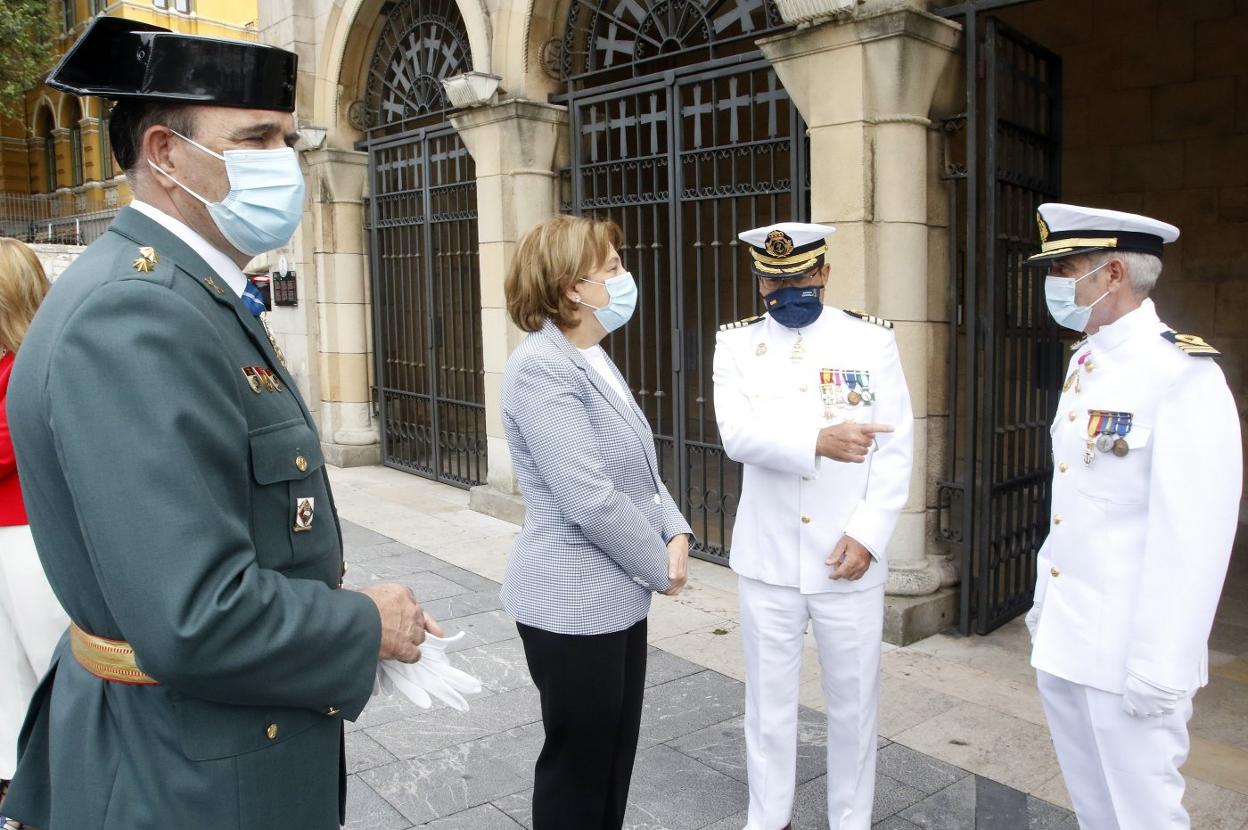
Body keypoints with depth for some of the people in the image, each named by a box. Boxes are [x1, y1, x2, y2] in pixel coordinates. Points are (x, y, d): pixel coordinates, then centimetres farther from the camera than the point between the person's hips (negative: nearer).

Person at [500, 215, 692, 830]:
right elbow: (590, 502, -25)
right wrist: (662, 566, -12)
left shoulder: (595, 360, 10)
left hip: (617, 596, 9)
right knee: (579, 764, 9)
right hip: (573, 604, -9)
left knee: (616, 753, 20)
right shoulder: (542, 369, -20)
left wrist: (676, 534, -4)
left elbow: (640, 471, 13)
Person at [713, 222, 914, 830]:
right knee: (768, 700, 14)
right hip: (766, 561, 1)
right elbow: (738, 435, -16)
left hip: (847, 559, 0)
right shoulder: (736, 344, 0)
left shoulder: (872, 339, -1)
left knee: (853, 702, 14)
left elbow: (896, 450, -3)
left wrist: (867, 534, -12)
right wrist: (818, 441, -31)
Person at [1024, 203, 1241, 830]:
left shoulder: (1182, 372, -17)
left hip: (1125, 654, -8)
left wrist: (1159, 669, -19)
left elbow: (1196, 537, -20)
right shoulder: (1084, 363, 9)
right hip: (1063, 642, 8)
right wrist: (1045, 604, 16)